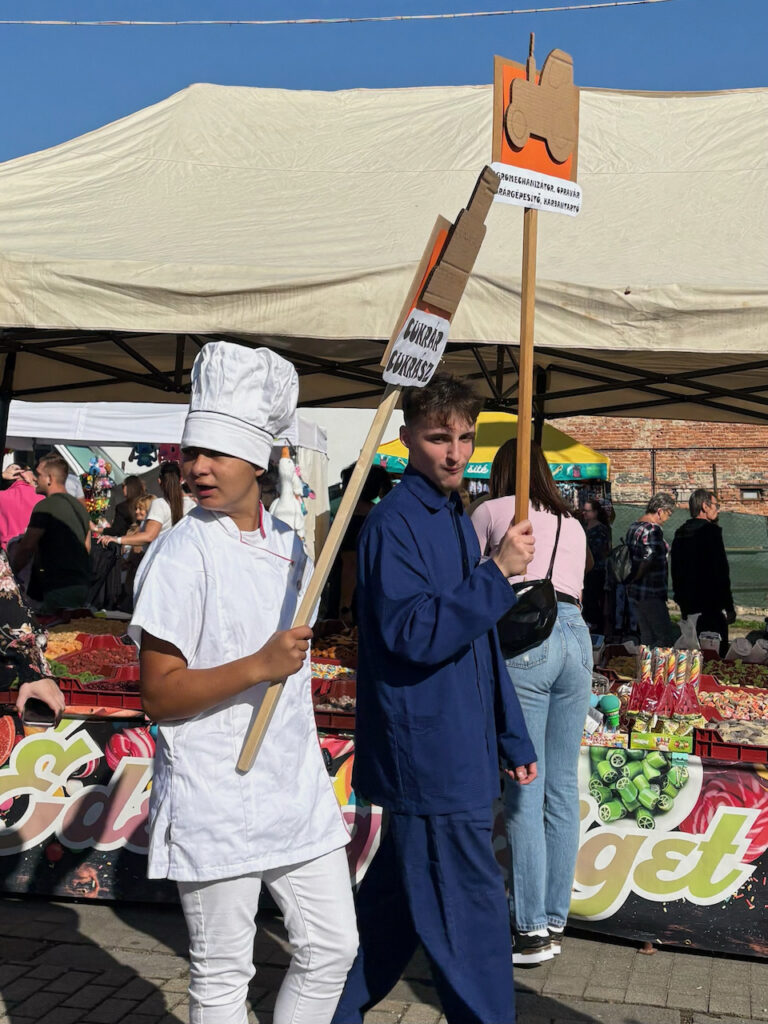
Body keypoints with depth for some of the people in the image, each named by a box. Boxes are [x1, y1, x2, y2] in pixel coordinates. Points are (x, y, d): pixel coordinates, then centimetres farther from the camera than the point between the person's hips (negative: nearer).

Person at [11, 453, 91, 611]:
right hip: (82, 584, 9)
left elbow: (26, 547, -10)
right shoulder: (80, 506, 17)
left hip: (59, 587, -9)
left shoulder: (46, 506, -10)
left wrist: (11, 573, 2)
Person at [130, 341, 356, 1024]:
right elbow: (160, 695, -15)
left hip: (297, 789, 6)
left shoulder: (288, 546, 7)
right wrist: (258, 667, -27)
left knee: (332, 946, 13)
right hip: (215, 798, -6)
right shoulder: (182, 554, -14)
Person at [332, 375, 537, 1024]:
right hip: (427, 757, -9)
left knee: (396, 904, 20)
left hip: (459, 753, 9)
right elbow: (414, 634, -23)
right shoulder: (395, 522, -14)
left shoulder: (457, 520, 14)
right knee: (472, 920, -1)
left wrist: (512, 738, 20)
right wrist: (499, 572, -23)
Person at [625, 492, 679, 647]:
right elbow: (649, 559, -24)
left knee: (647, 637, 14)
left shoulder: (633, 527, 14)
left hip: (633, 592, 9)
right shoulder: (654, 529, -16)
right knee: (666, 637, -4)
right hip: (651, 593, -9)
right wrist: (636, 578, -12)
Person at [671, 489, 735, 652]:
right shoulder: (711, 530, -12)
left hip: (688, 605, 8)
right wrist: (729, 607, -12)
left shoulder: (680, 533, 11)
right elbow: (721, 572, -16)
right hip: (710, 604, -8)